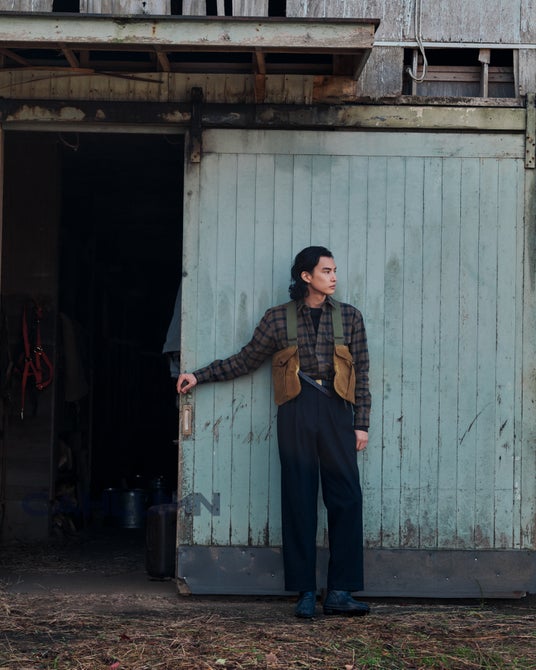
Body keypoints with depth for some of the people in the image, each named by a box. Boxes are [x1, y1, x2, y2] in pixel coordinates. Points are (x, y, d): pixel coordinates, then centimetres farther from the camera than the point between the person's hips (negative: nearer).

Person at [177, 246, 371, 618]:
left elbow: (362, 373, 10)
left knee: (346, 498, -5)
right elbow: (245, 360, 14)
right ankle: (306, 592, 3)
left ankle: (340, 592, -2)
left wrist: (361, 423, 4)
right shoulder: (279, 319, 9)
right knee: (299, 500, -2)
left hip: (336, 411, 1)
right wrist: (200, 376, 8)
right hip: (296, 412, -1)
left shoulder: (349, 317, 11)